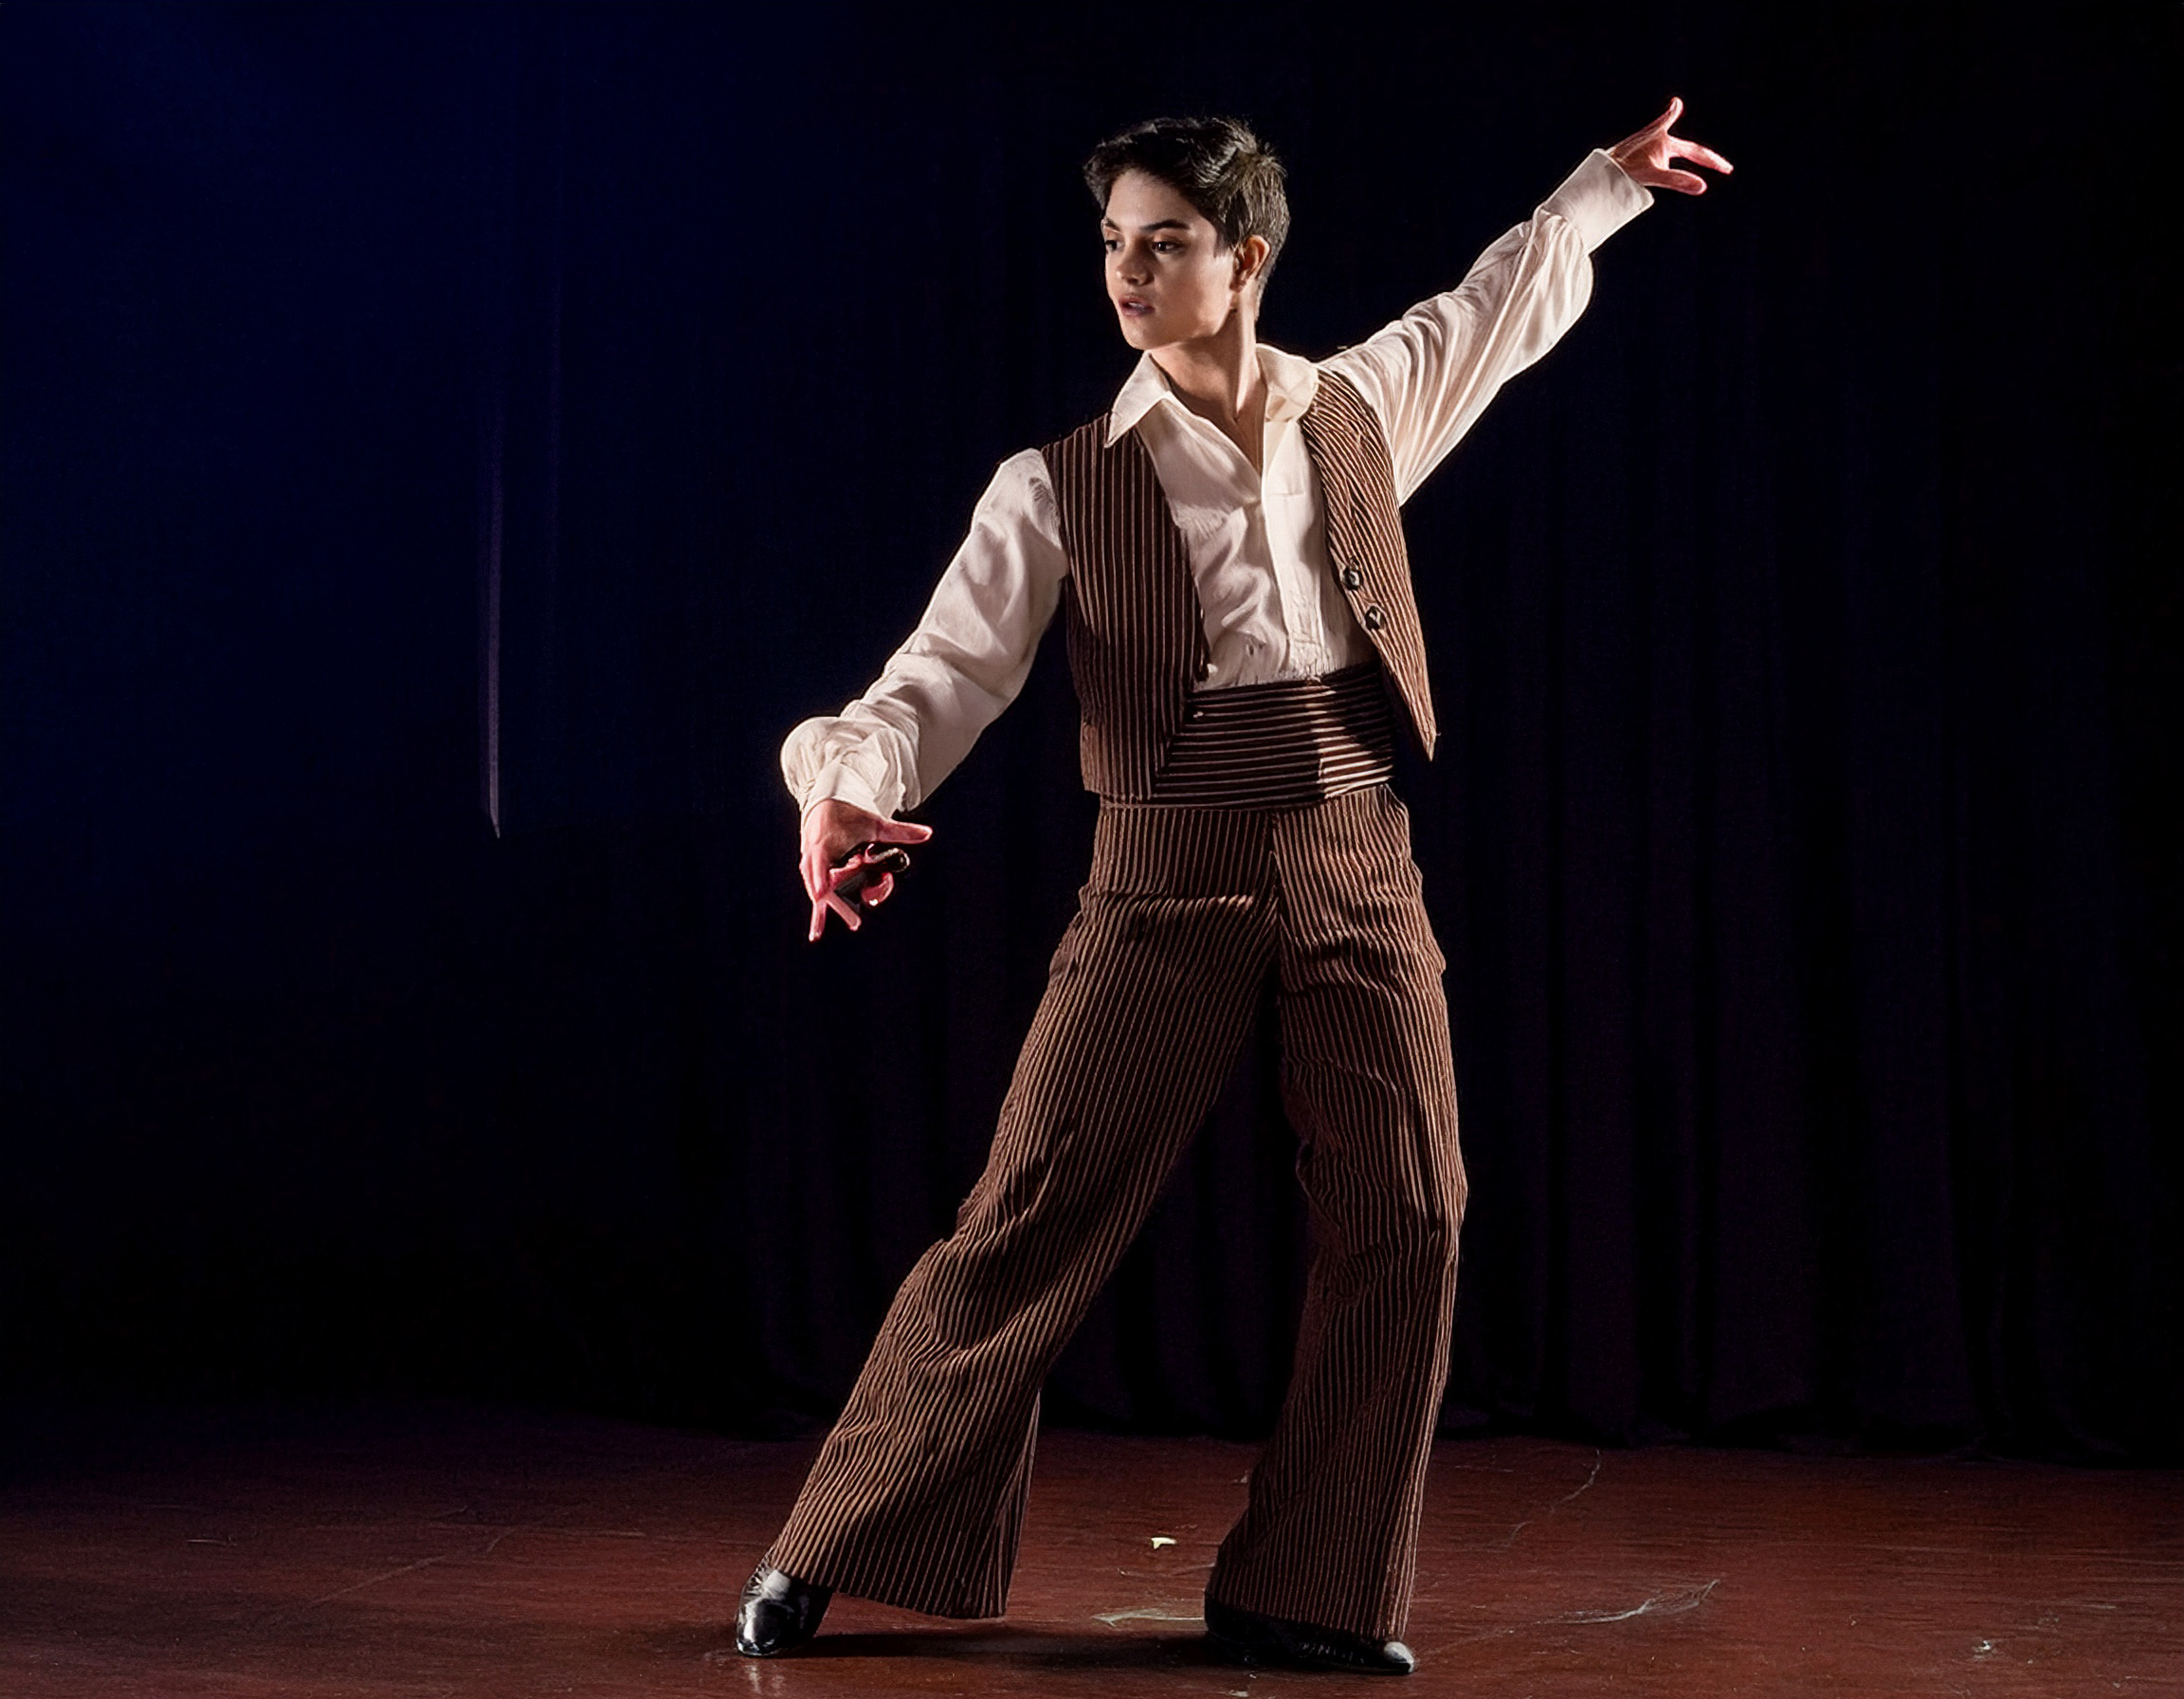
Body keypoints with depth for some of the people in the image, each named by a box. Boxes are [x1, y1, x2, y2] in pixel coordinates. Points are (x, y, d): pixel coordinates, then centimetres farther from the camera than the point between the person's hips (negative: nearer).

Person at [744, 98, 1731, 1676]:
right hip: (1168, 882, -3)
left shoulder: (1358, 411, 8)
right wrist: (846, 781, -28)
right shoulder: (1062, 487, -2)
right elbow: (947, 674, -8)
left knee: (1408, 1219, -4)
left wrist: (1606, 181, 36)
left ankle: (1307, 1596, 9)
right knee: (1031, 1217, -6)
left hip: (1359, 870, 3)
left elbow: (1499, 310, 28)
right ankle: (832, 1551, 5)